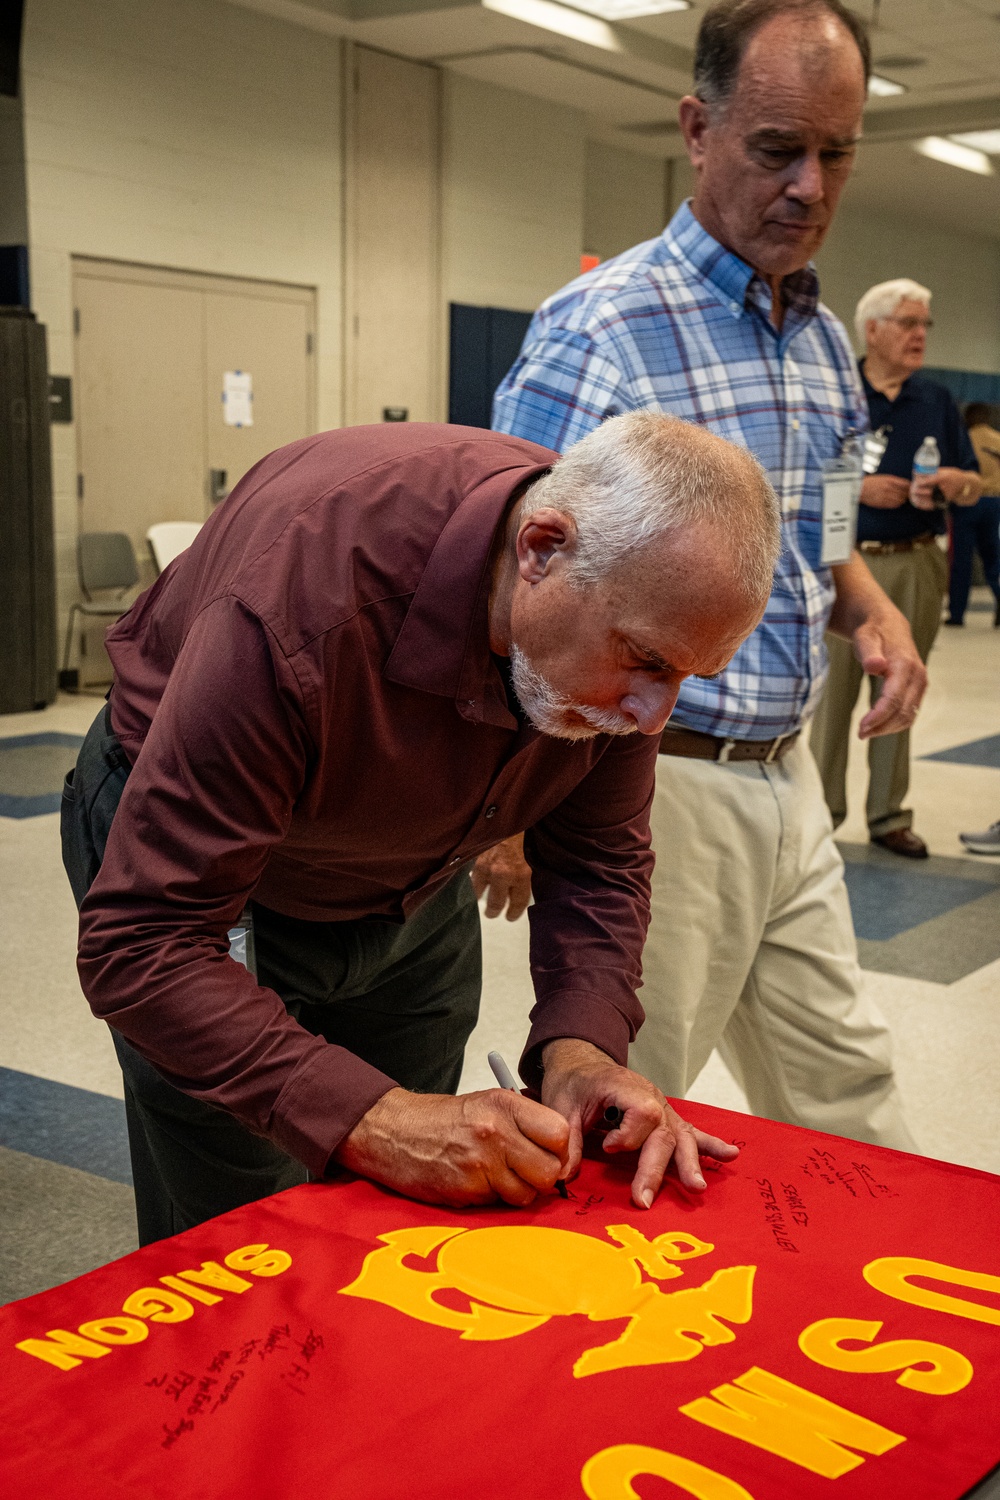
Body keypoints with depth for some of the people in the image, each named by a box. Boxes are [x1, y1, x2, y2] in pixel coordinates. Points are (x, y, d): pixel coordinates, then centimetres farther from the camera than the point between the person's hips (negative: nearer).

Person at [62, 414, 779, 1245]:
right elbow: (141, 943, -38)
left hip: (414, 884, 5)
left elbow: (600, 857, -8)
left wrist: (580, 1043, -26)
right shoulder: (307, 591, -41)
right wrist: (370, 1121, -47)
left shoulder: (634, 602, -22)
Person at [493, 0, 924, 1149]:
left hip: (786, 782, 7)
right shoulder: (599, 331, -15)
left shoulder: (825, 340, 11)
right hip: (659, 785, -7)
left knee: (845, 1095, 18)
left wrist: (875, 613, 2)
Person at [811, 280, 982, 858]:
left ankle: (889, 814, 16)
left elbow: (975, 489, 11)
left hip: (916, 565, 3)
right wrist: (858, 488, -15)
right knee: (832, 691, -1)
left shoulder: (938, 402, 11)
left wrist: (956, 481, -11)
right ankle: (821, 809, 9)